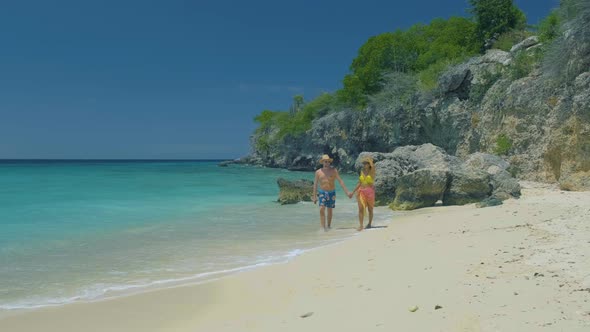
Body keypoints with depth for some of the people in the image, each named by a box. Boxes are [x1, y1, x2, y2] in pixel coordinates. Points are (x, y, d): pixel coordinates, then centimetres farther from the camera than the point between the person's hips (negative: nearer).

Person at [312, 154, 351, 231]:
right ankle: (323, 228, -18)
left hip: (331, 192, 0)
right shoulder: (318, 172, -2)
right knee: (322, 209, -16)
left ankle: (329, 226, 28)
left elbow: (340, 181, -6)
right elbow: (315, 184, 2)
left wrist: (346, 191, -13)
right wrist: (314, 196, -1)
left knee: (330, 210, 9)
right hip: (322, 192, 0)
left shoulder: (334, 170, -4)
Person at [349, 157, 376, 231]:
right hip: (361, 191, 3)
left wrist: (370, 160, -9)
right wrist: (353, 192, 13)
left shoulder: (372, 171, -3)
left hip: (370, 191, -3)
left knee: (370, 209, 9)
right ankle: (361, 226, -13)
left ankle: (370, 223, 29)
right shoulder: (362, 171, 10)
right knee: (361, 208, -11)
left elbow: (373, 166, -29)